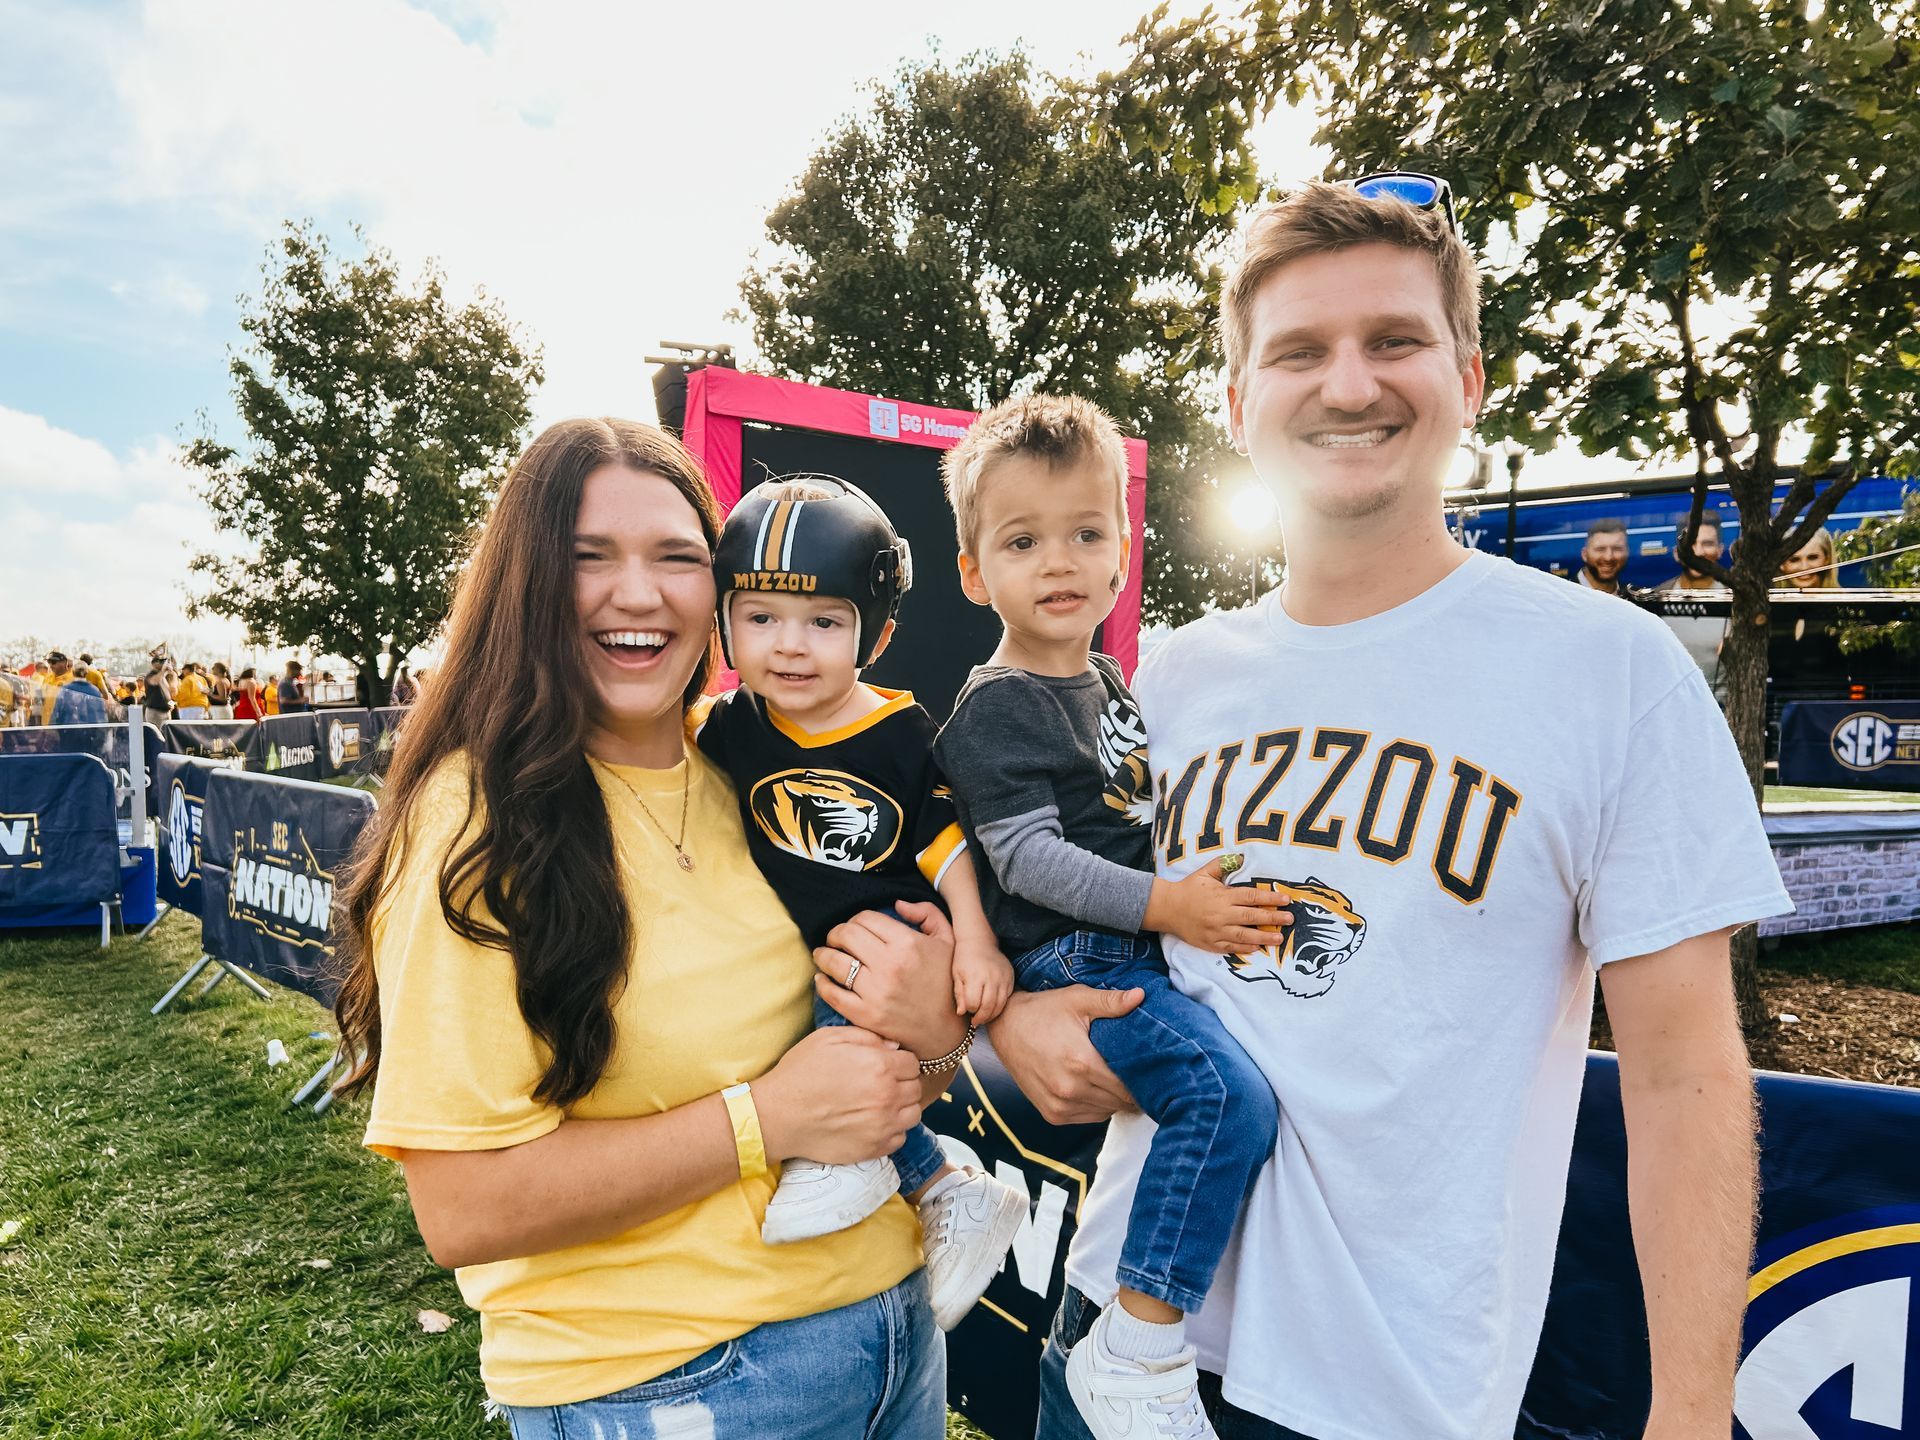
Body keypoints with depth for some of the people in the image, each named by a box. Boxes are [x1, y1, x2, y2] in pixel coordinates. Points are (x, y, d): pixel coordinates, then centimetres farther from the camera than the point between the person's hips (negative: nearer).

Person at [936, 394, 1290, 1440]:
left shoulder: (1108, 683, 15)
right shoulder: (994, 711, -12)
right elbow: (1028, 856, -20)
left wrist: (1203, 896, 19)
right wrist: (1163, 904, -24)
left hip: (1146, 939, 9)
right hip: (1068, 956, -9)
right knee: (1227, 1095, -25)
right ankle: (1133, 1354, -12)